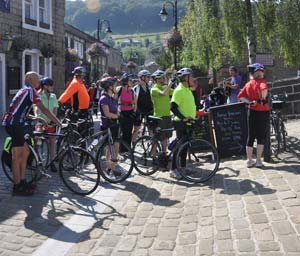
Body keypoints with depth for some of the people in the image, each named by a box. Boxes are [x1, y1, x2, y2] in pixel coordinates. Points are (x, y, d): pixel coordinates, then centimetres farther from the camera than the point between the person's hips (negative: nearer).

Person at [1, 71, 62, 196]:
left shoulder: (24, 91, 22)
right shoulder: (31, 91, -7)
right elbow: (44, 109, -14)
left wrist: (39, 119, 21)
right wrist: (59, 123, -9)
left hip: (14, 124, 10)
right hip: (14, 124, -10)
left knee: (25, 151, 15)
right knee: (17, 156, -5)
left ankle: (22, 182, 20)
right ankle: (17, 187, 0)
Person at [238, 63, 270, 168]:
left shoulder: (248, 84, 5)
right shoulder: (261, 81, -12)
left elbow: (240, 96, 2)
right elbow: (264, 88, -36)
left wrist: (250, 102, -4)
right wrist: (263, 98, -23)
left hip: (252, 112, 5)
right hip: (263, 112, -5)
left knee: (251, 136, 11)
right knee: (261, 137, 5)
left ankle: (249, 161, 16)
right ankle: (258, 161, 7)